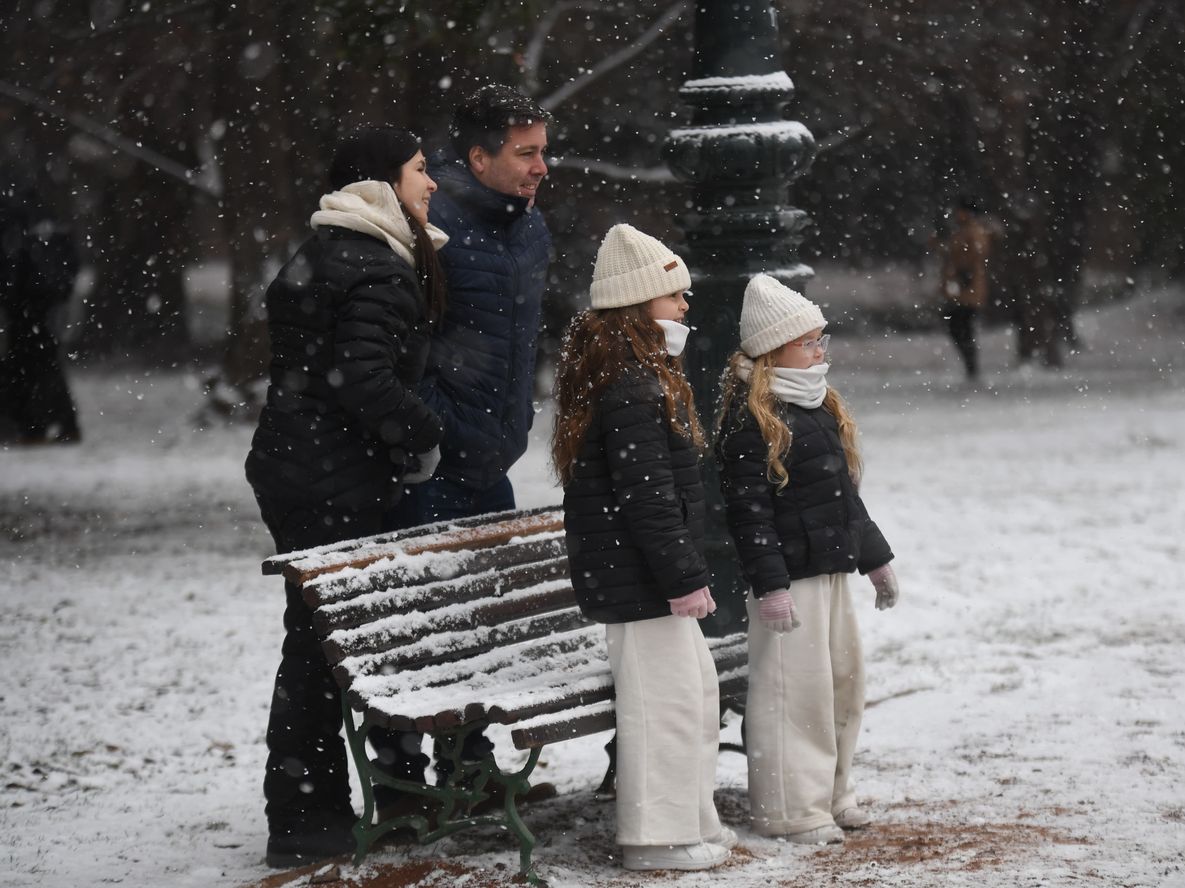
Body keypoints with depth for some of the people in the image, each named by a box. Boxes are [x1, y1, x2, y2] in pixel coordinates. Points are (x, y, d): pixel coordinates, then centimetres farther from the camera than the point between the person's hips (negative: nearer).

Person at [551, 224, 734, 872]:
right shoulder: (630, 390, -20)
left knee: (697, 689, 18)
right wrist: (684, 577, -20)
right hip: (638, 578, -11)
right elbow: (646, 496, -23)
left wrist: (683, 572, 22)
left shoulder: (640, 374, 15)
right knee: (666, 698, -5)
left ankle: (691, 818, 27)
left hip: (646, 576, 11)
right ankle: (658, 836, 2)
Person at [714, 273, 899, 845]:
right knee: (792, 688, -6)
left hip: (830, 570, 10)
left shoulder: (820, 407, 16)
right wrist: (768, 583, -23)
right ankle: (788, 811, 2)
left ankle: (829, 794, 27)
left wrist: (874, 557, 25)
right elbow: (747, 508, -18)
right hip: (787, 575, -10)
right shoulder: (750, 417, -14)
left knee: (843, 679, 15)